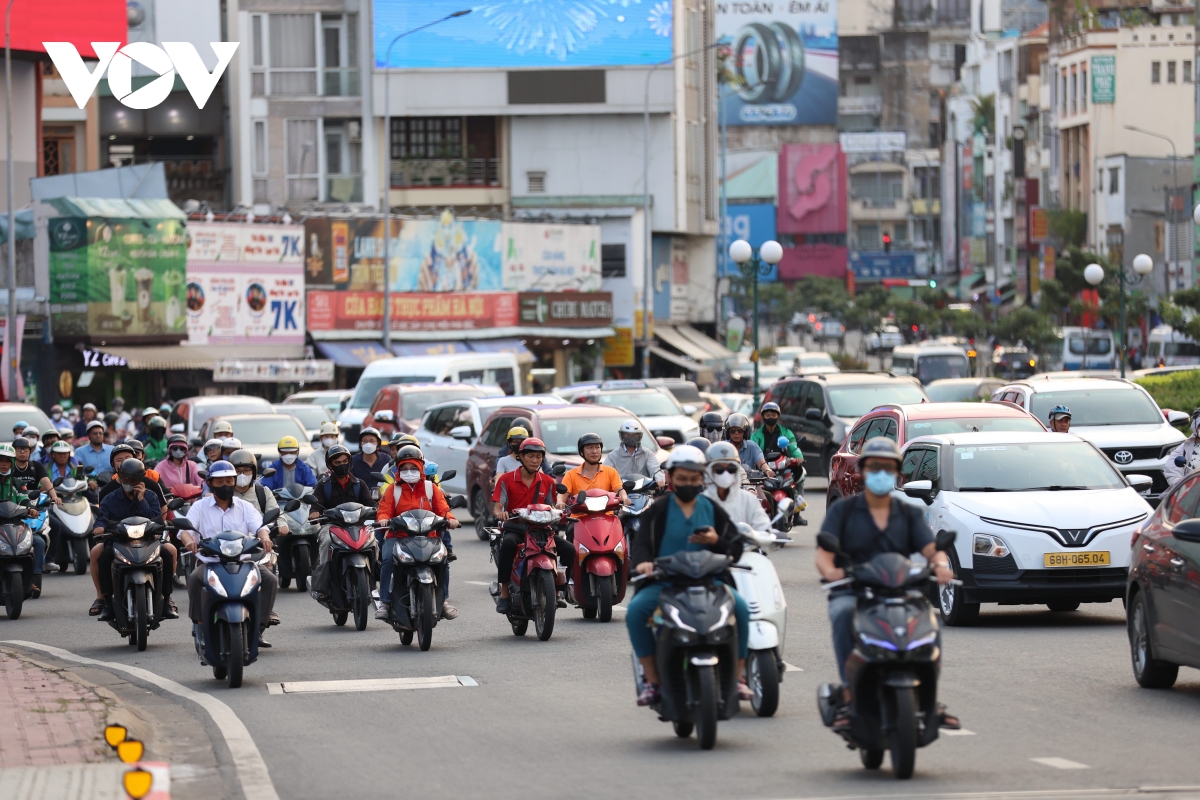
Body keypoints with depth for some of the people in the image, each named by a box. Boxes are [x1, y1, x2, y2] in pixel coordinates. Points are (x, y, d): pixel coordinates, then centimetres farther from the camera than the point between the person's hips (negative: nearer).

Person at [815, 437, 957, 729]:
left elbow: (931, 549, 2)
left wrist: (941, 565, -23)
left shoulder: (910, 515, 17)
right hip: (851, 594, -2)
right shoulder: (842, 511, 10)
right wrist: (831, 571, -27)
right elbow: (823, 554, -3)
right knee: (844, 617, -36)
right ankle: (849, 697, -38)